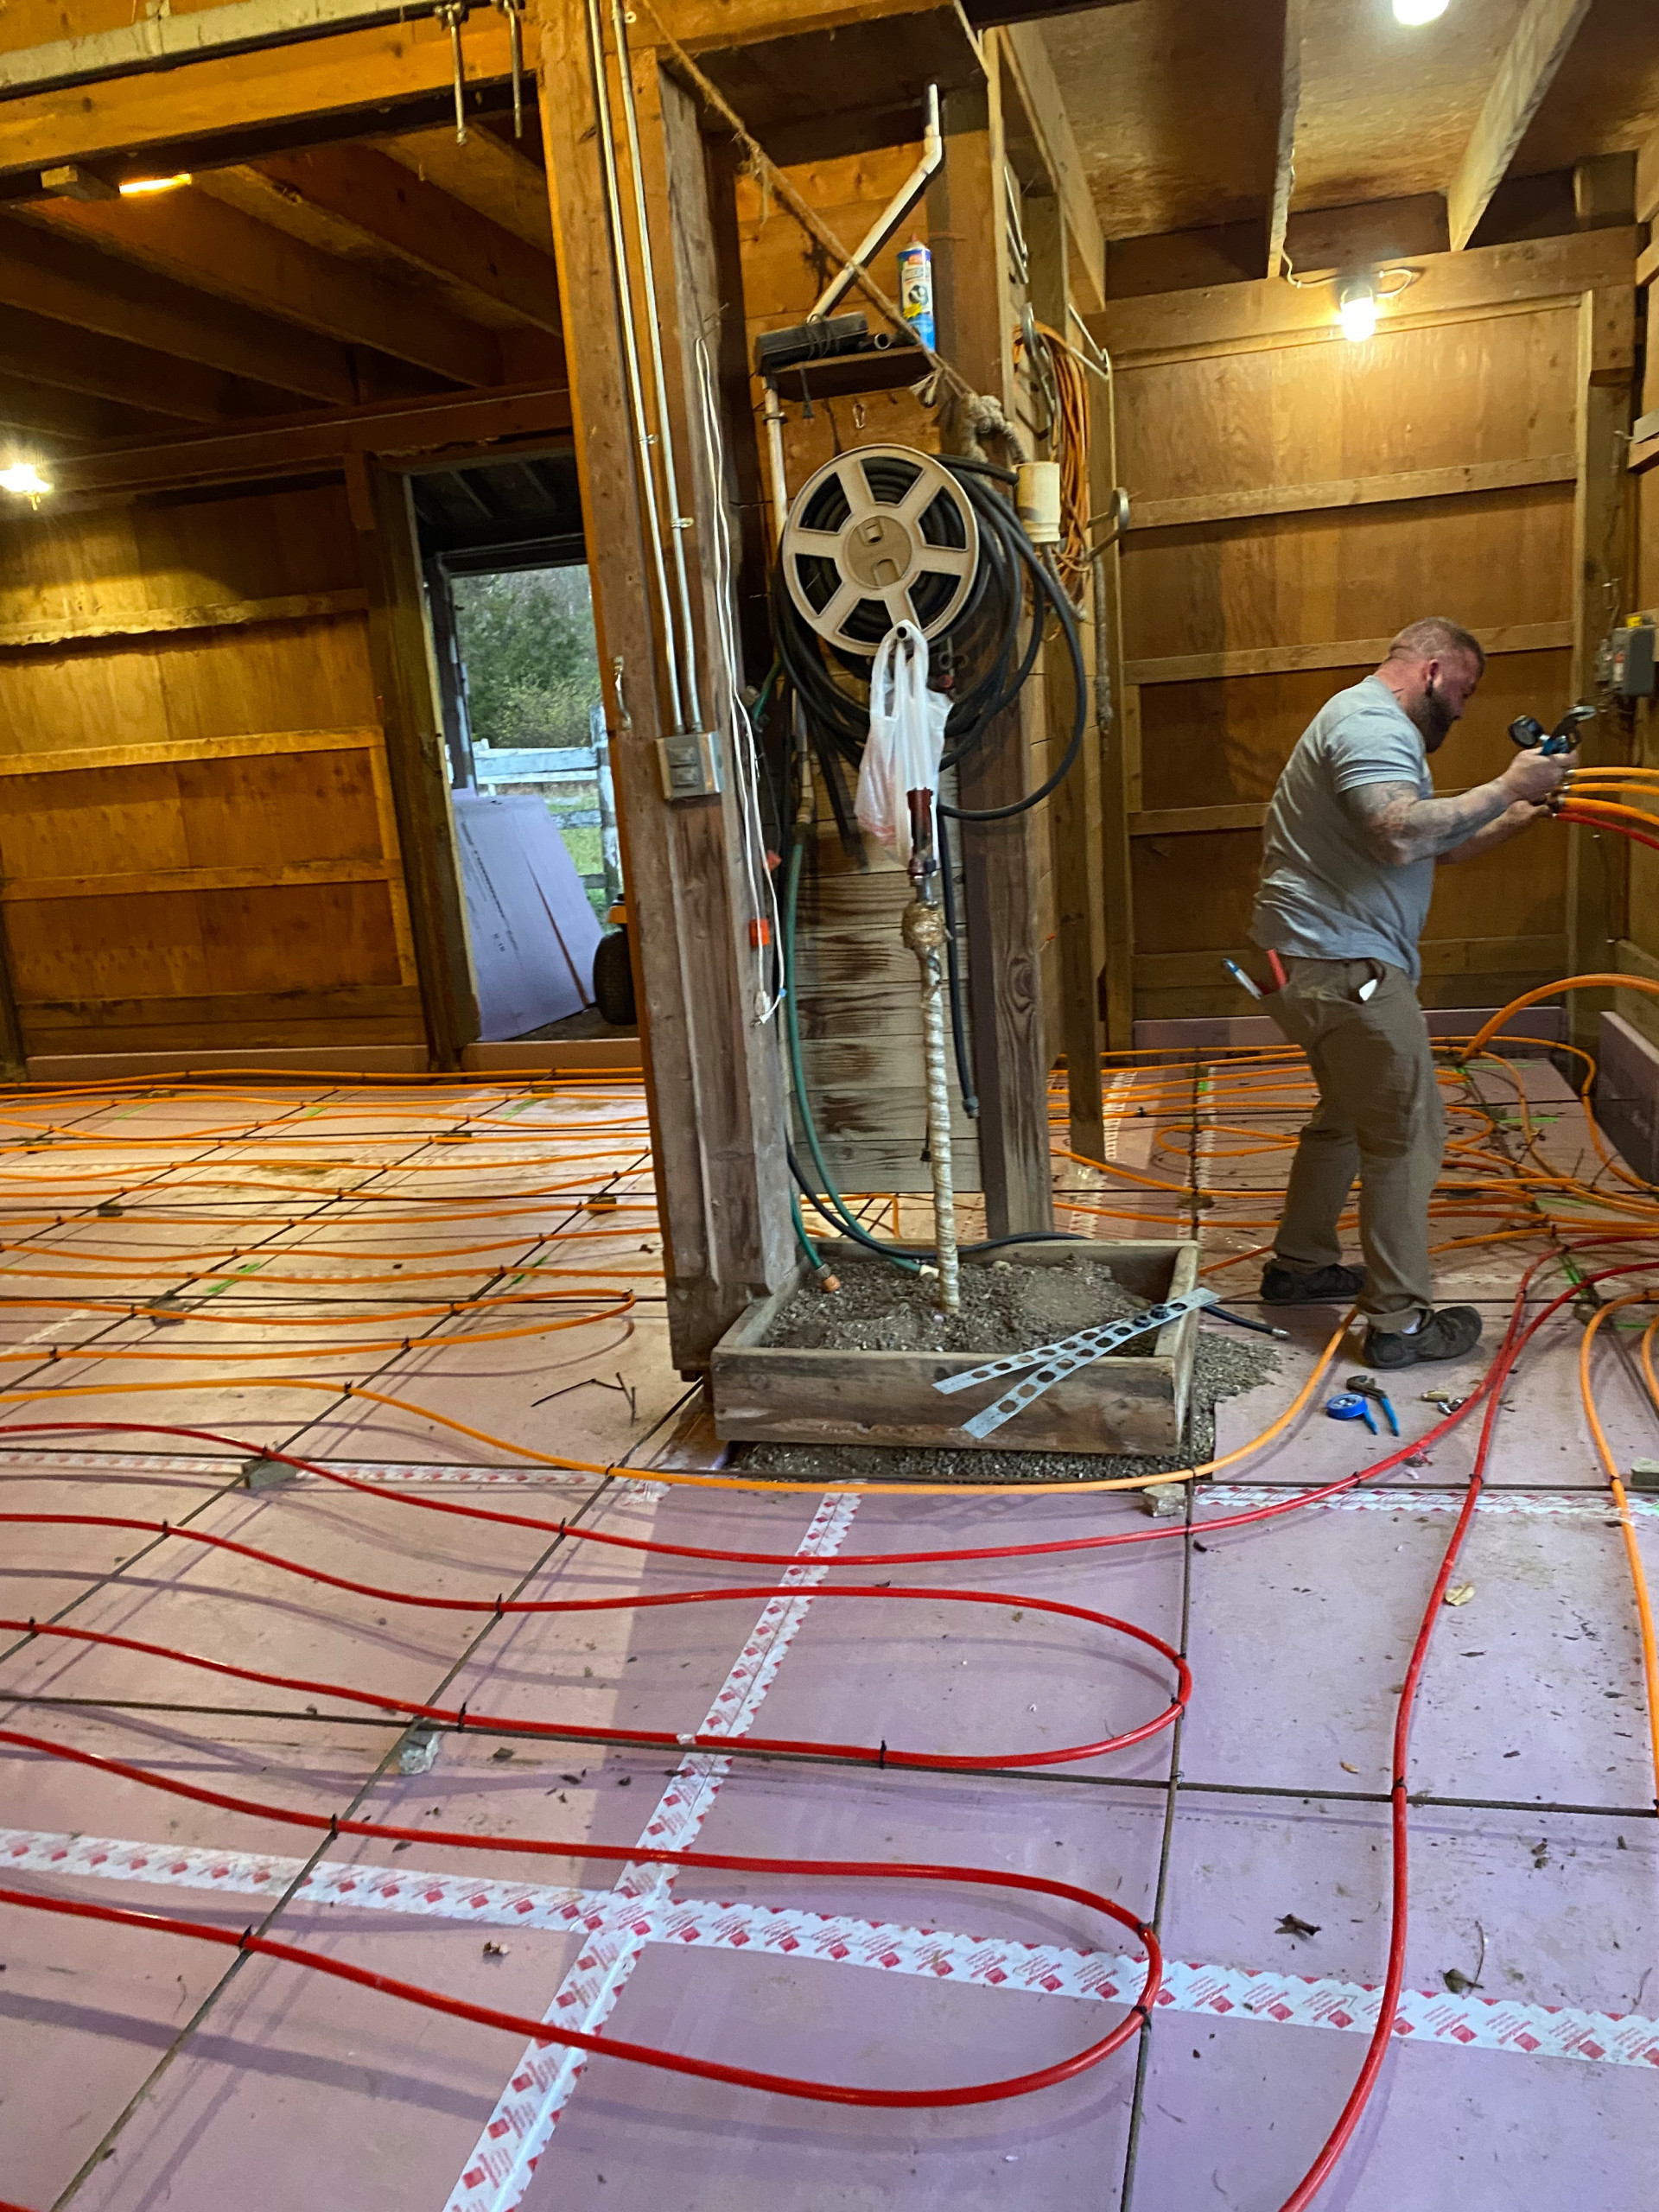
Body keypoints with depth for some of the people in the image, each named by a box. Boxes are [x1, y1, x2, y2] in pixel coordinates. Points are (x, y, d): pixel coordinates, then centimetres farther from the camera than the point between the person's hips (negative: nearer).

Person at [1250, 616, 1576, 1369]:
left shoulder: (1372, 723, 23)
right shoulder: (1372, 722, -13)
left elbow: (1432, 847, 23)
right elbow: (1403, 837, -31)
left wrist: (1511, 819, 11)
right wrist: (1506, 787, -22)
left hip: (1319, 962, 11)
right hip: (1341, 964, -11)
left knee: (1350, 1114, 23)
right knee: (1407, 1134, -5)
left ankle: (1299, 1264, 34)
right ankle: (1399, 1321, 2)